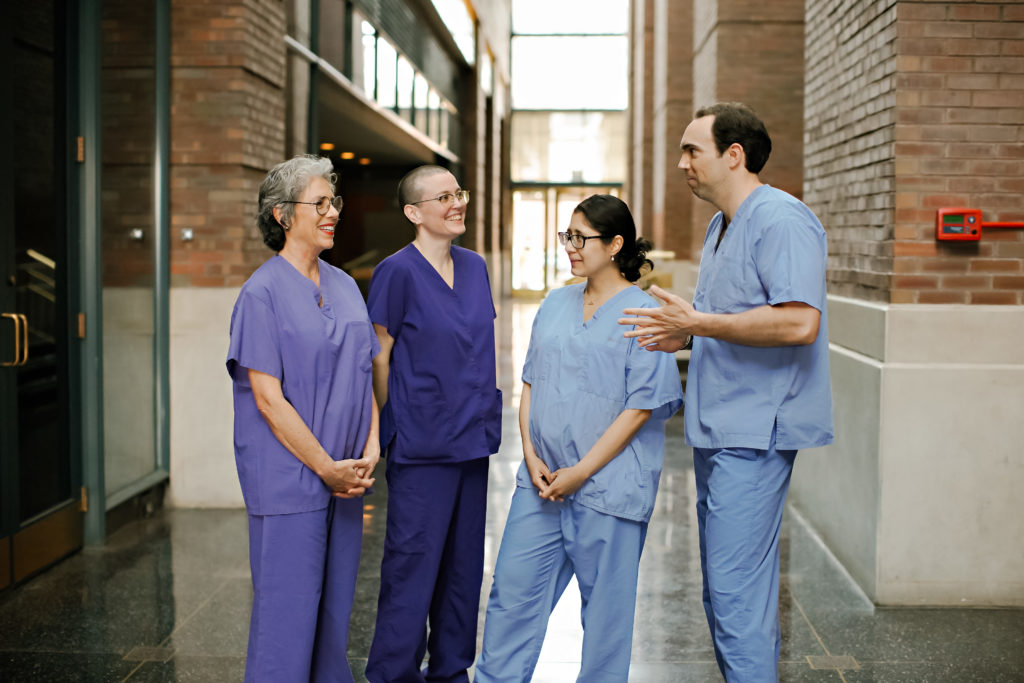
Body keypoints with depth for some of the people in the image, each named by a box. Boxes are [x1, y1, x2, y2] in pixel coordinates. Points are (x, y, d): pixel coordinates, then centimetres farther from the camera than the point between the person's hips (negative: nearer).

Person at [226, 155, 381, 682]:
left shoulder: (344, 286, 11)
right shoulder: (262, 293, -10)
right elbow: (268, 398, -14)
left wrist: (370, 450, 0)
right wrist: (326, 466, -13)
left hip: (345, 476, 7)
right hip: (289, 476, -7)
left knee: (335, 604, 14)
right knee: (288, 607, 0)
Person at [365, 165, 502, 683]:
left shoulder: (474, 267, 9)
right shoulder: (397, 271, -11)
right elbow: (379, 359, -7)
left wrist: (485, 419, 14)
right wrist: (386, 431, -4)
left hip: (472, 440, 7)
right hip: (421, 446, -7)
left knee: (464, 564, 14)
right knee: (413, 564, 0)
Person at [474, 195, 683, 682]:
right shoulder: (556, 304, 11)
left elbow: (641, 406, -12)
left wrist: (581, 472, -13)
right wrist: (530, 454, 1)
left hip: (608, 486, -6)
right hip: (542, 479, 6)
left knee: (605, 605, 5)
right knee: (513, 588, 7)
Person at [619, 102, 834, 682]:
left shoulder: (782, 219, -14)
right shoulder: (722, 226, 18)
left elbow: (799, 322, -26)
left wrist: (699, 323, -21)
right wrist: (683, 333, 11)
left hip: (753, 434, -10)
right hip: (718, 433, 10)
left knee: (737, 592, -9)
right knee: (727, 590, 16)